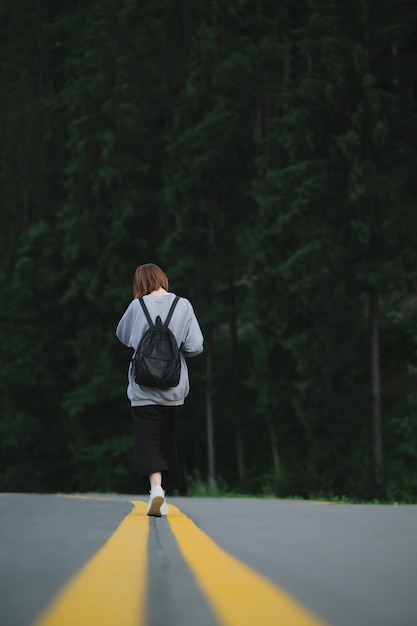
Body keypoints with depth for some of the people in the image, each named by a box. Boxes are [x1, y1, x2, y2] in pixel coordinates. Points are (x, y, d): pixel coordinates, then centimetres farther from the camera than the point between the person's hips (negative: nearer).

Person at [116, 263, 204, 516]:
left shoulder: (137, 307, -4)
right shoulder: (183, 306, -4)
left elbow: (123, 336, 13)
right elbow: (195, 347, -9)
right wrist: (175, 349, 10)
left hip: (144, 388, -2)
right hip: (174, 389, 2)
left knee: (147, 441, -3)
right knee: (167, 441, 16)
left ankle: (156, 486, -26)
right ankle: (162, 498, 20)